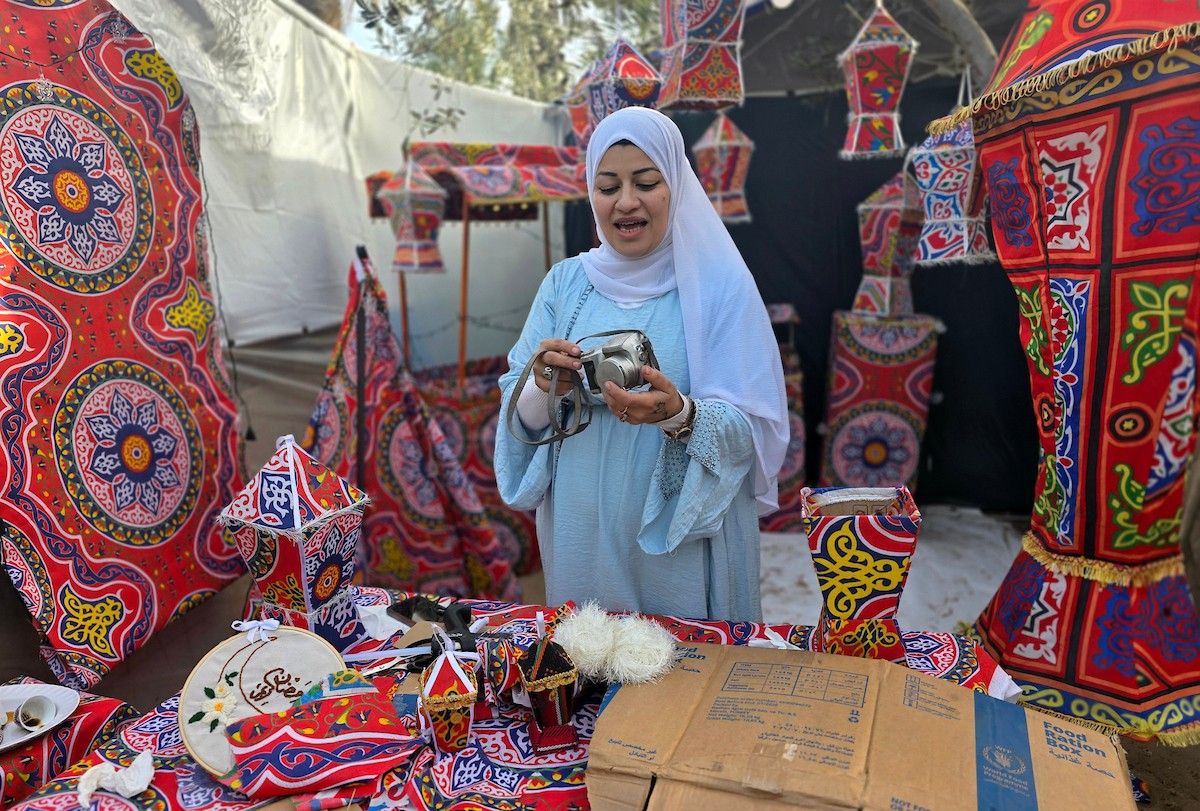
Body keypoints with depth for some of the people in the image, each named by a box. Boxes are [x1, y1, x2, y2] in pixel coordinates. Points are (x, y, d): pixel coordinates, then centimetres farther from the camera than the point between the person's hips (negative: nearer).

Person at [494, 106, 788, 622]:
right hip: (581, 535, 3)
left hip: (686, 537, -2)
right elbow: (521, 419, 0)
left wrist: (678, 414, -30)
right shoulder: (565, 281, 1)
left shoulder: (718, 284, -8)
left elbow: (751, 430, -12)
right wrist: (545, 389, -21)